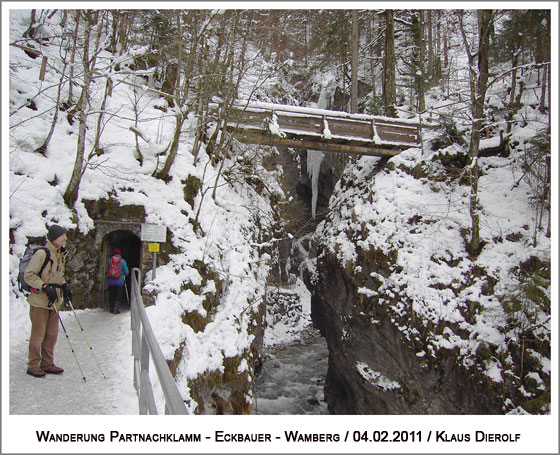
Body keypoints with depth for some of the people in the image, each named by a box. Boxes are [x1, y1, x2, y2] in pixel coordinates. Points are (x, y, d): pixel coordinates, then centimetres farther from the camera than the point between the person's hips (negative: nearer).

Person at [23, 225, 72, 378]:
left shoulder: (61, 255, 11)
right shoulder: (42, 254, -15)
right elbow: (28, 275, -15)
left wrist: (64, 285, 9)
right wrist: (45, 287, -22)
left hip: (54, 300, 8)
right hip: (39, 300, -8)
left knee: (52, 333, 10)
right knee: (38, 334, 0)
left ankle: (47, 363, 21)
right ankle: (33, 365, 14)